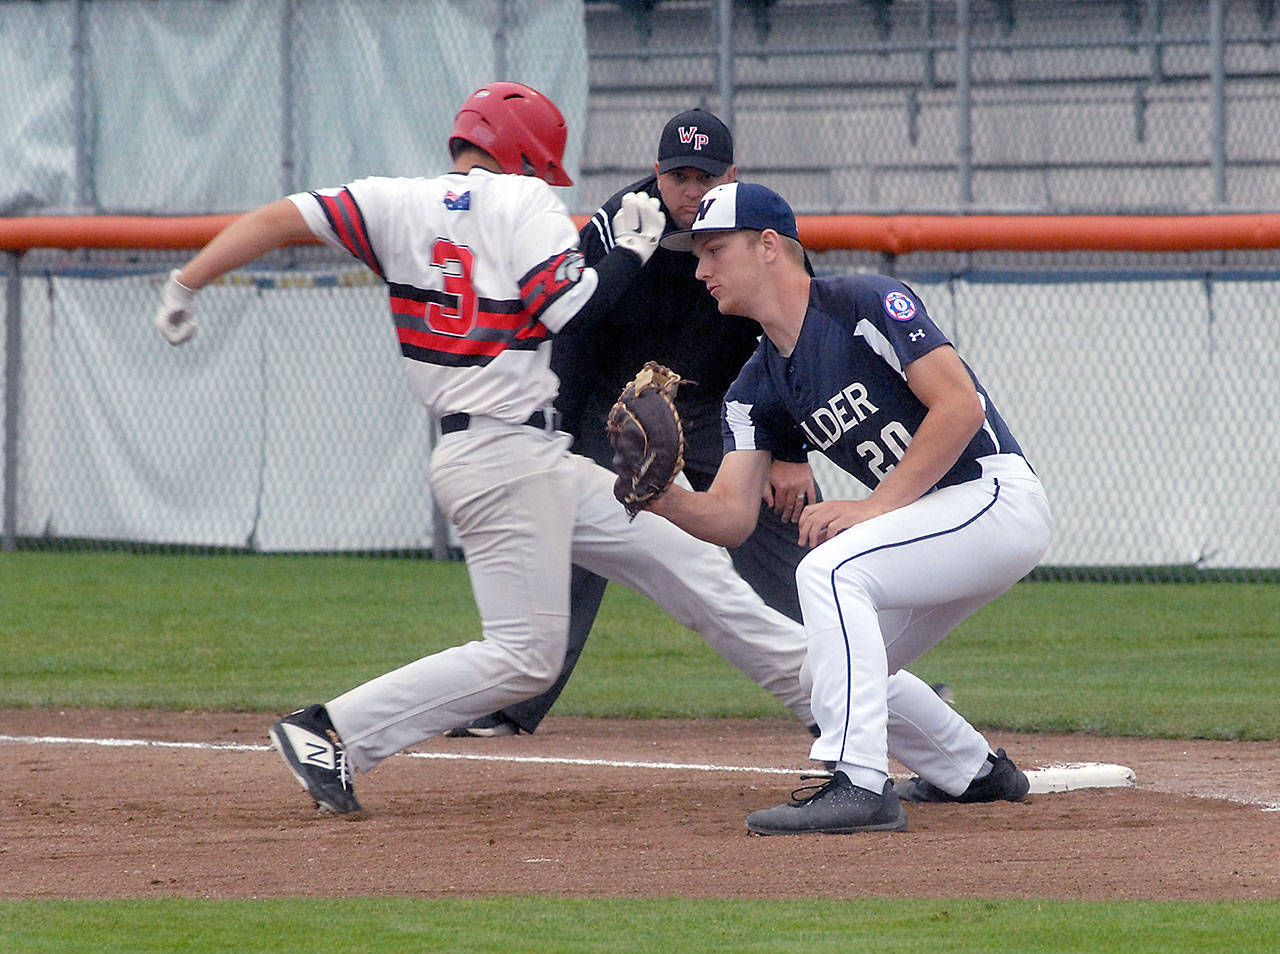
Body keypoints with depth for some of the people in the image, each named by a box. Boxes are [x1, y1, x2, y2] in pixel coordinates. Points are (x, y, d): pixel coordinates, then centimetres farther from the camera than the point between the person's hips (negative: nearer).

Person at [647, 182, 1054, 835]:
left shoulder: (867, 304, -13)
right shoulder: (757, 390, 10)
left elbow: (959, 406, -21)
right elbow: (731, 518, 1)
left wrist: (874, 508, -23)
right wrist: (664, 499, -20)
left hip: (998, 497, -9)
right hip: (933, 524, 9)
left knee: (829, 569, -28)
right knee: (827, 673, 15)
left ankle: (859, 785, -31)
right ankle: (974, 771, 35)